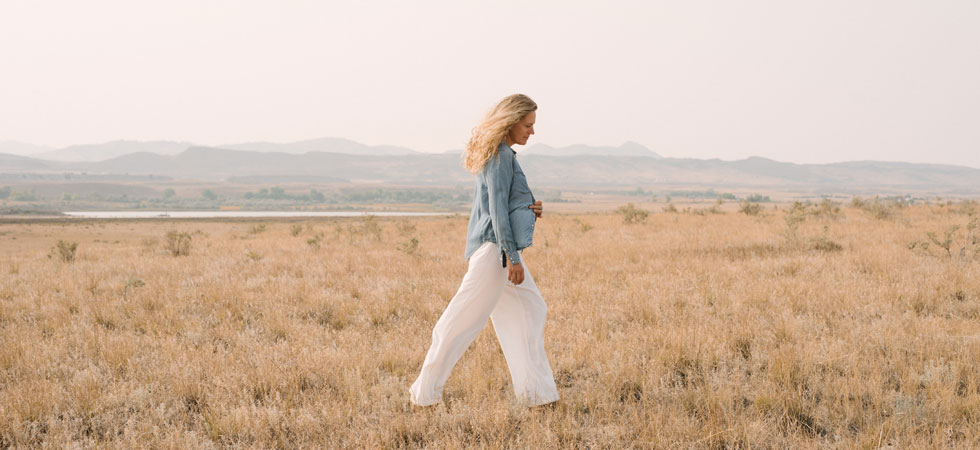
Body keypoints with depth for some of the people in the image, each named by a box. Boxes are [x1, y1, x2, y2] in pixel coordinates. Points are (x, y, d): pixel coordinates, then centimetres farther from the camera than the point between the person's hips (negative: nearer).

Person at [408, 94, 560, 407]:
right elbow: (498, 209, -18)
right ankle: (426, 393, 1)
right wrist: (512, 257, -18)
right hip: (495, 247, -11)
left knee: (530, 311, 11)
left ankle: (536, 392, 14)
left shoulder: (499, 154, 17)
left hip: (498, 248, 11)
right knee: (465, 319, -6)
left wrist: (529, 210, 7)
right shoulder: (501, 156, -13)